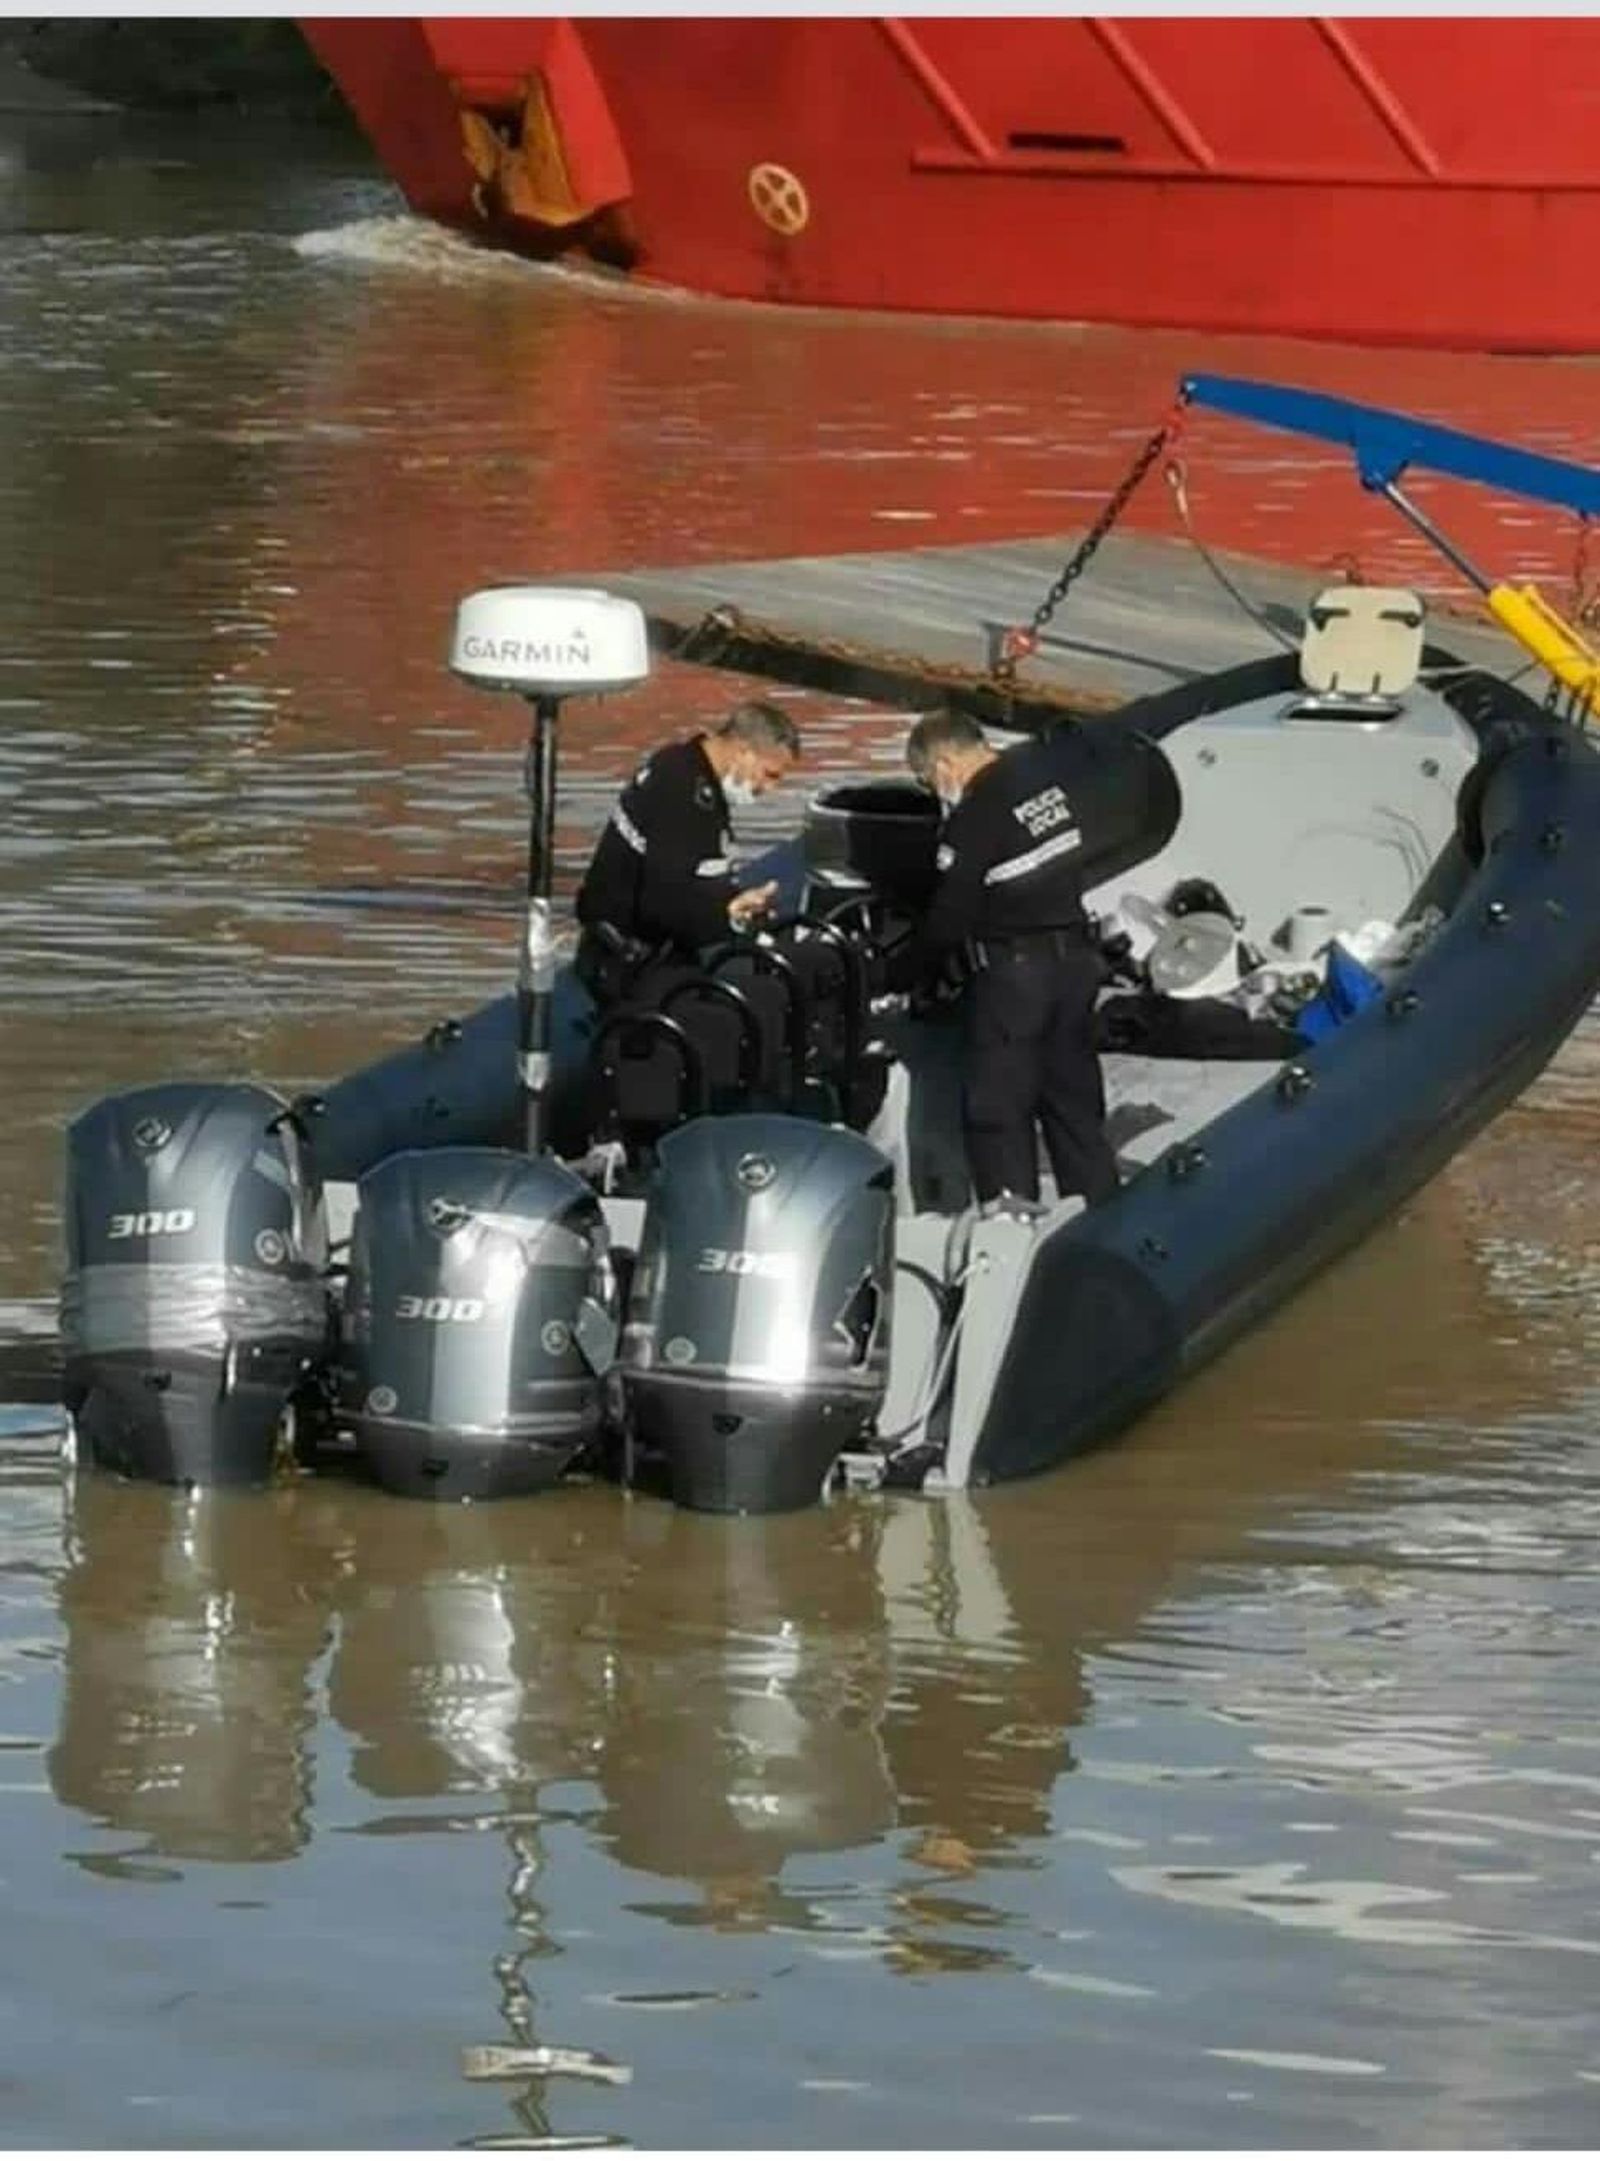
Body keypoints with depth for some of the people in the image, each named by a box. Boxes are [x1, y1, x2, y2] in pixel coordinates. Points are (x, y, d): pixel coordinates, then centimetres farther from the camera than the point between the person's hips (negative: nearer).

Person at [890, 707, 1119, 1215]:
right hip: (1076, 956, 8)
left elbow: (949, 917, -15)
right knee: (1074, 1097, 15)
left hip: (1013, 968, -8)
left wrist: (899, 976, -1)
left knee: (996, 1105, -1)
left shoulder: (975, 816, -18)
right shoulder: (1042, 771, 4)